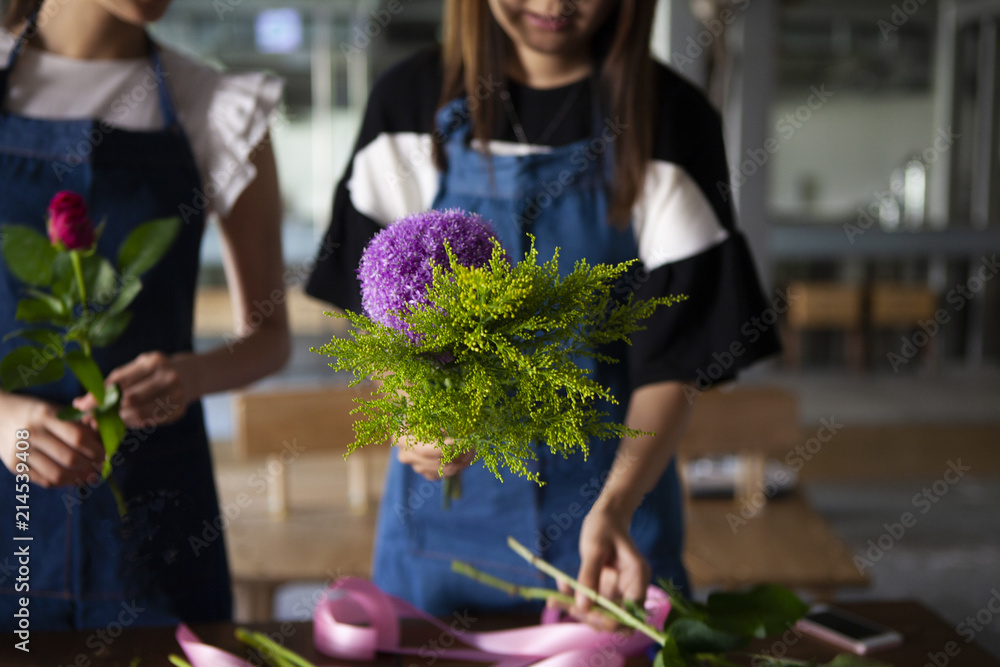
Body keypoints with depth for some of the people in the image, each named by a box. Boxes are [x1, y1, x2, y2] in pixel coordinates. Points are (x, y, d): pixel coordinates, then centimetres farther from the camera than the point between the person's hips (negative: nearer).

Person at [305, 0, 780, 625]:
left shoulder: (669, 121, -10)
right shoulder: (412, 103, -3)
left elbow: (673, 361, -11)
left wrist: (615, 507, -26)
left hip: (613, 498, -1)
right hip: (444, 507, 2)